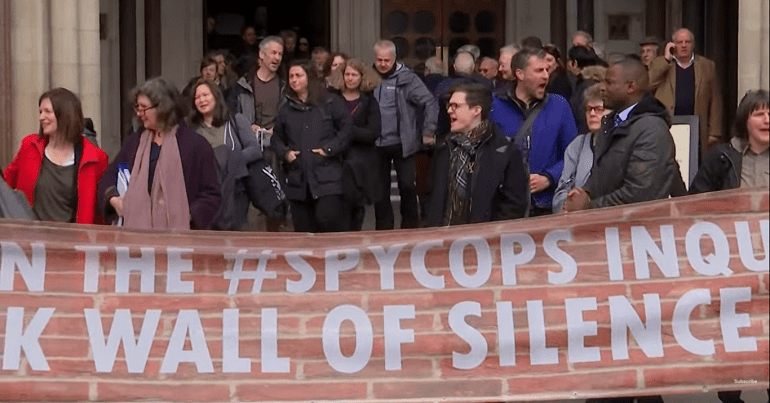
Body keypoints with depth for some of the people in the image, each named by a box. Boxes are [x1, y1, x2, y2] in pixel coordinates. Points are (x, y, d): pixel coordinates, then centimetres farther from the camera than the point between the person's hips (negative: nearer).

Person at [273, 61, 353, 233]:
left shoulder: (330, 104, 3)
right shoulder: (286, 110, 15)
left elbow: (346, 128, -1)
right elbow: (277, 138, 21)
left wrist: (329, 149, -9)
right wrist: (285, 153, 1)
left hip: (326, 177, -4)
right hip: (297, 179, 4)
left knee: (328, 219, -17)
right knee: (303, 228, 5)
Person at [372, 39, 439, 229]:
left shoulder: (406, 78, -5)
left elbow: (430, 103, -5)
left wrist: (428, 132, -8)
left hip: (402, 143, -3)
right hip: (377, 145, 3)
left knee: (407, 186, 0)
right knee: (380, 190, 8)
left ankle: (410, 227, 16)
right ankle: (383, 231, 19)